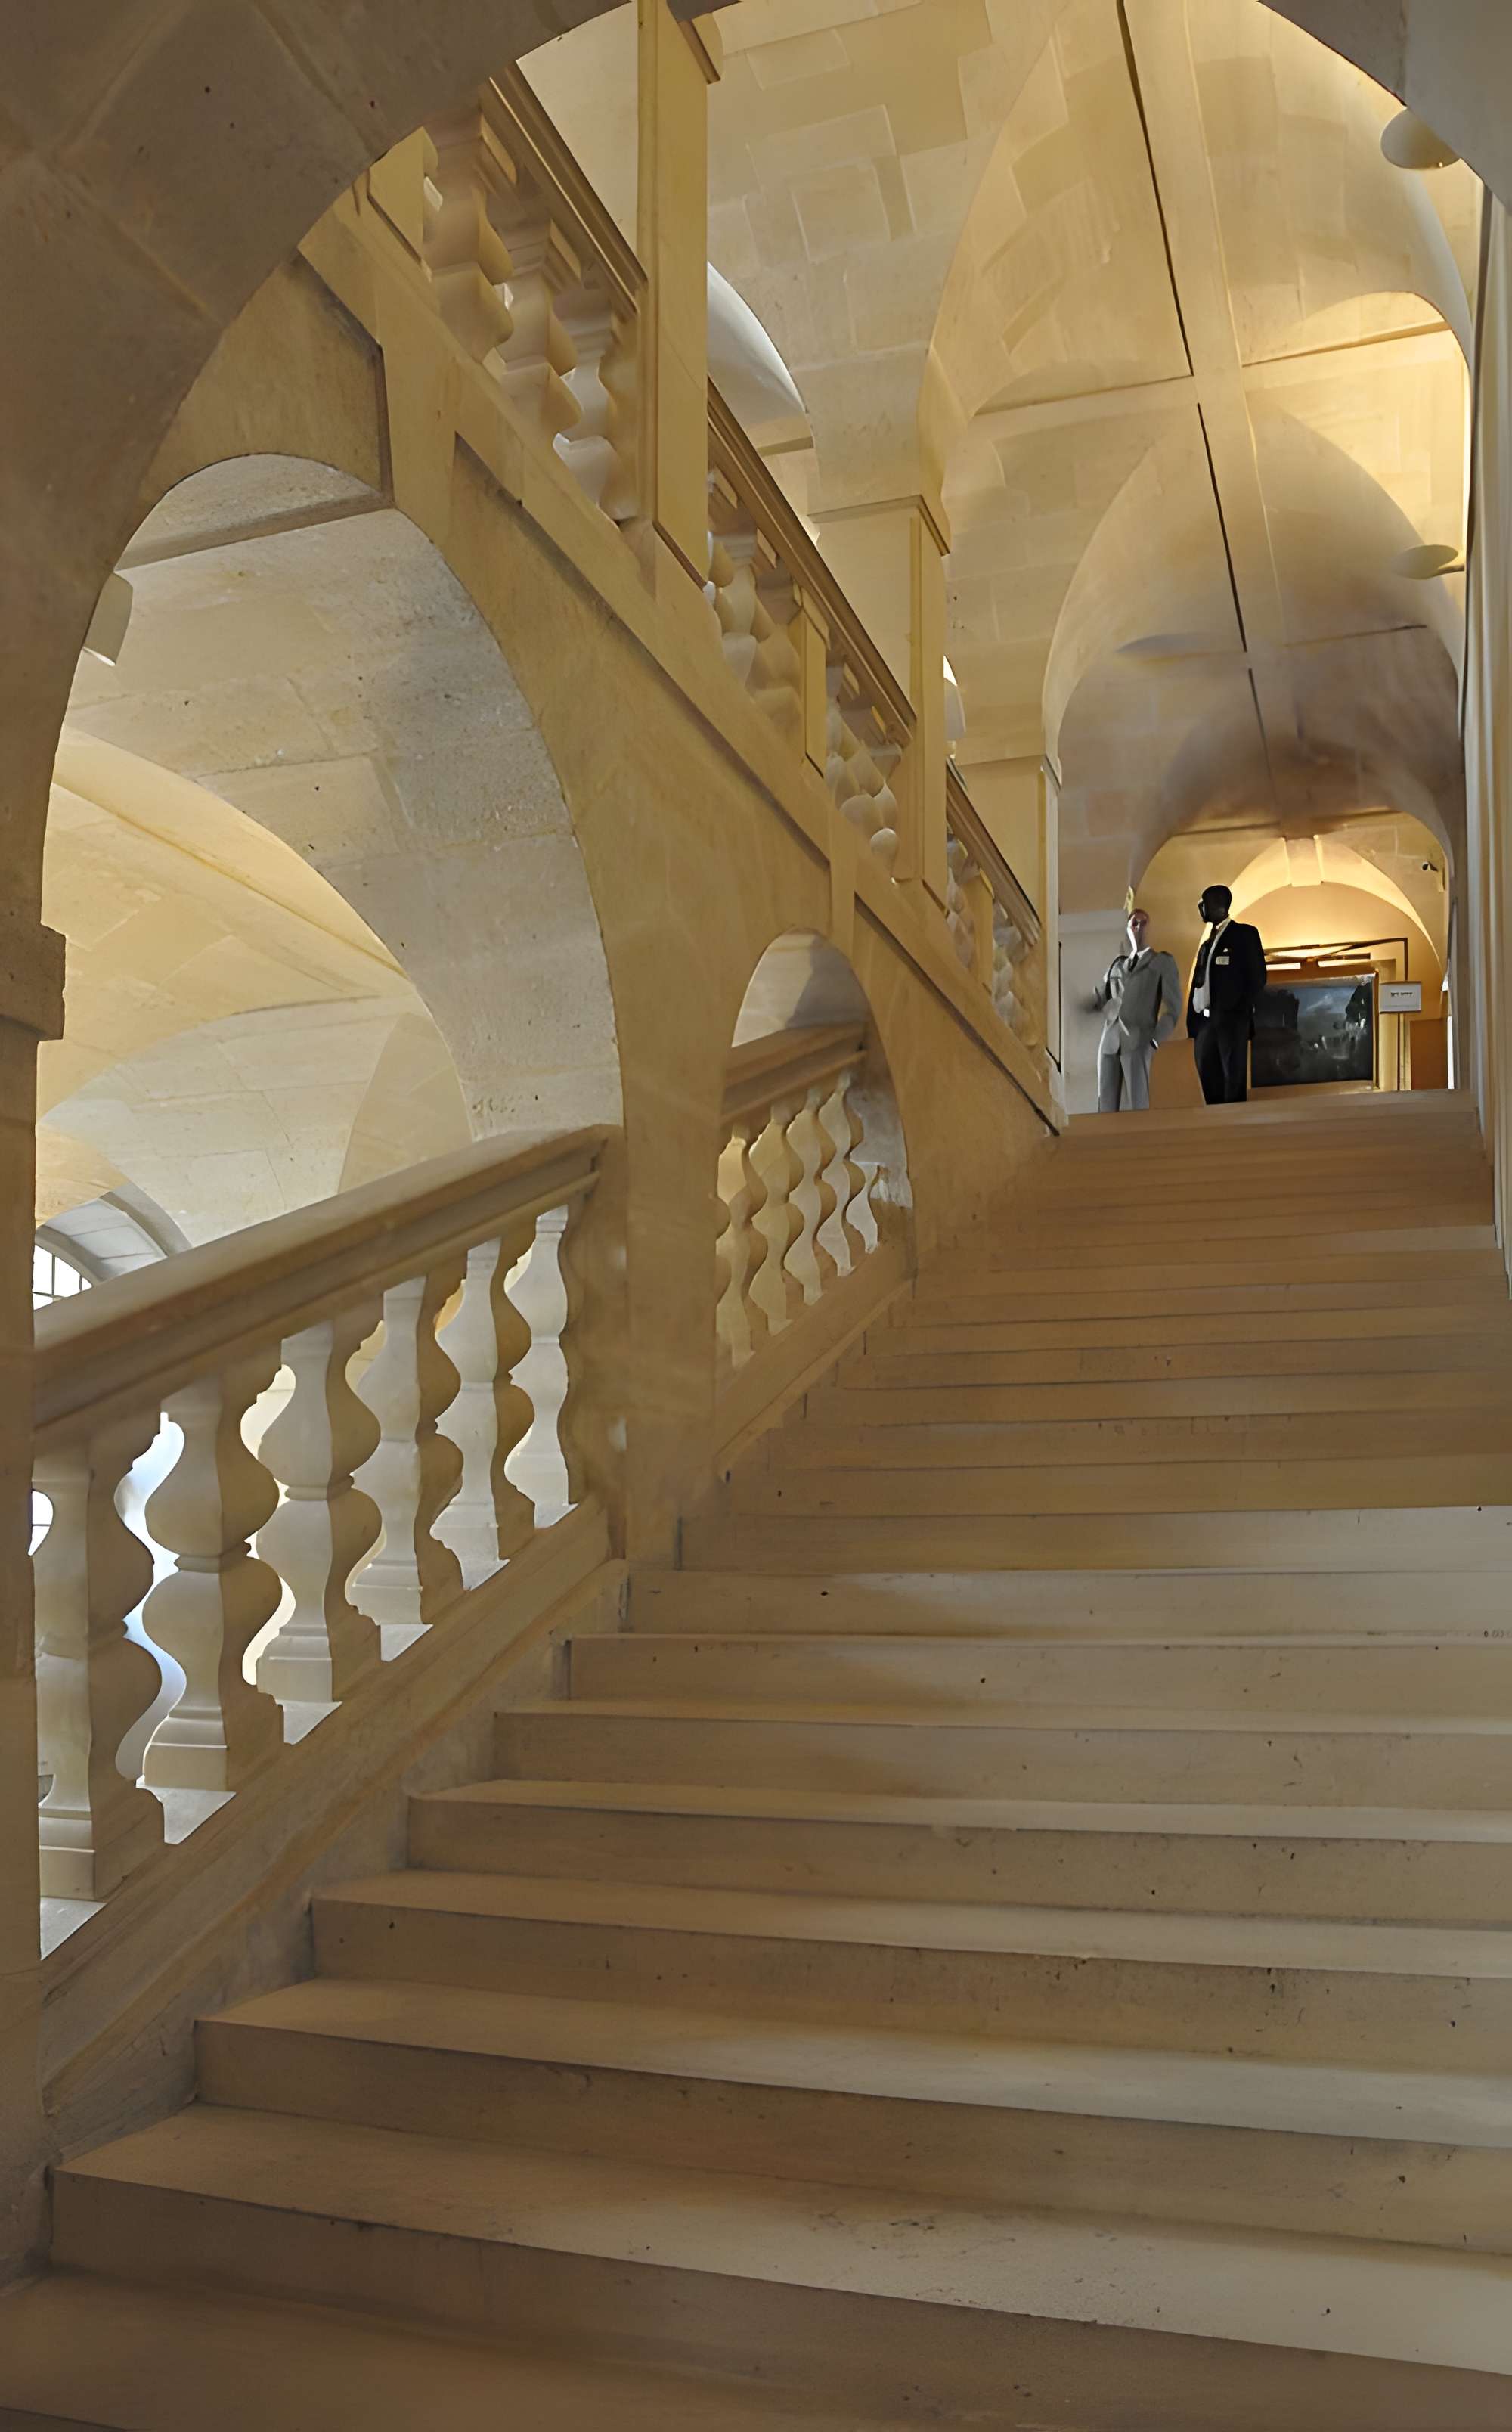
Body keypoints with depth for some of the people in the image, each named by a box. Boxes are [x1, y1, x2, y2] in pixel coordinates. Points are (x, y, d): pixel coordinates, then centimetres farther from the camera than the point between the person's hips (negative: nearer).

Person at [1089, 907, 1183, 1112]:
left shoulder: (1164, 962, 11)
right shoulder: (1117, 964, 23)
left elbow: (1173, 1007, 3)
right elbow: (1096, 1000, 20)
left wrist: (1157, 1040, -8)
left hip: (1139, 1042, -4)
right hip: (1109, 1042, 4)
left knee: (1137, 1106, -12)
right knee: (1107, 1106, -2)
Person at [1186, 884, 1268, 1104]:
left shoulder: (1245, 933, 4)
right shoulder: (1206, 943, 23)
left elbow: (1257, 977, -3)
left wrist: (1242, 1014, -12)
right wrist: (1193, 1022, 7)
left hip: (1231, 1020, -6)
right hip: (1204, 1022, 6)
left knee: (1234, 1084, -7)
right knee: (1210, 1084, 4)